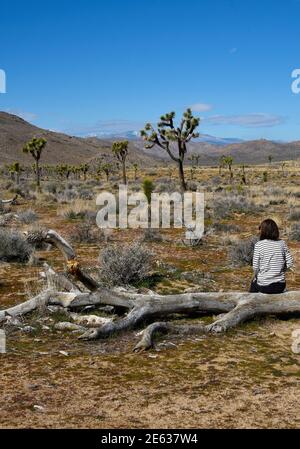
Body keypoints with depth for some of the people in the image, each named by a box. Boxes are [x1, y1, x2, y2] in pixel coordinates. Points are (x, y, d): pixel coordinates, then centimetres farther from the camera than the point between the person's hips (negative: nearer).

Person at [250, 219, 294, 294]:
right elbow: (289, 263, -3)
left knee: (254, 282, 31)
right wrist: (280, 271, 13)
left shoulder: (259, 245, -10)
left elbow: (255, 267, -11)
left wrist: (256, 276, 8)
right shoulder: (282, 243, -1)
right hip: (280, 286, 3)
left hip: (264, 286, -3)